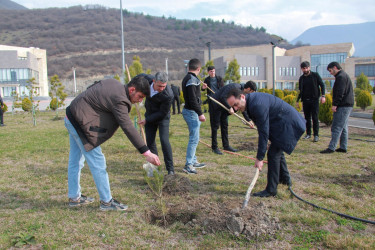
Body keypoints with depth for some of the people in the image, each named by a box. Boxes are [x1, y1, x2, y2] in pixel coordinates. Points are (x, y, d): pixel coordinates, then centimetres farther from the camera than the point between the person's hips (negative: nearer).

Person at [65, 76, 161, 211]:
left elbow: (91, 88, 18)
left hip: (72, 117, 11)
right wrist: (147, 153, -30)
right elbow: (128, 128, -29)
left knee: (75, 160, 17)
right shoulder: (119, 99, -25)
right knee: (97, 162, -5)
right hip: (79, 123, -11)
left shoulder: (114, 83, 4)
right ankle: (106, 201, 5)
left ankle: (74, 197, 31)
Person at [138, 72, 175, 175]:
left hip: (162, 117, -5)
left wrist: (146, 120, -21)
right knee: (150, 141, 7)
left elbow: (162, 113, -24)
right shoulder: (147, 79, -19)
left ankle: (170, 169, -5)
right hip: (149, 114, 6)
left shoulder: (168, 95, -33)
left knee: (164, 141, -15)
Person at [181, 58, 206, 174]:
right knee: (194, 138, -8)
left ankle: (193, 161, 28)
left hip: (192, 112, 11)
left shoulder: (187, 78, 15)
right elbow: (192, 99, -23)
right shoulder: (191, 79, -17)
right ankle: (188, 165, -4)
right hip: (191, 112, -11)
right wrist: (200, 113, -23)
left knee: (194, 138, 18)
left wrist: (200, 87, 34)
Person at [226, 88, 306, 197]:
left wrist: (259, 158, -25)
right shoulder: (251, 100, 0)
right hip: (281, 123, 11)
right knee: (277, 150, 24)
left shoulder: (258, 105, -32)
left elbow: (264, 132, -30)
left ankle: (271, 190, -1)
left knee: (273, 154, -12)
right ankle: (285, 179, 44)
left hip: (287, 124, -11)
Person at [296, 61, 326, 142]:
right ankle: (308, 134, 16)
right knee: (307, 118, 7)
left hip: (314, 100, -4)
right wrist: (297, 100, 13)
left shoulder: (315, 75, 1)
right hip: (305, 100, 4)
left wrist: (323, 96, -12)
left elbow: (322, 85, 0)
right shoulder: (301, 78, 11)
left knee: (315, 118, -6)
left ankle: (316, 135, -2)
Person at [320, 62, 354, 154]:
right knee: (343, 127, 12)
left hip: (343, 106, -10)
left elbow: (340, 92, -21)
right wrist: (336, 104, 17)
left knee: (336, 127, -11)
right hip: (348, 105, 10)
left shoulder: (341, 77, -12)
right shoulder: (344, 75, 21)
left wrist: (335, 104, -19)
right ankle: (343, 147, 16)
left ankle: (331, 148, -11)